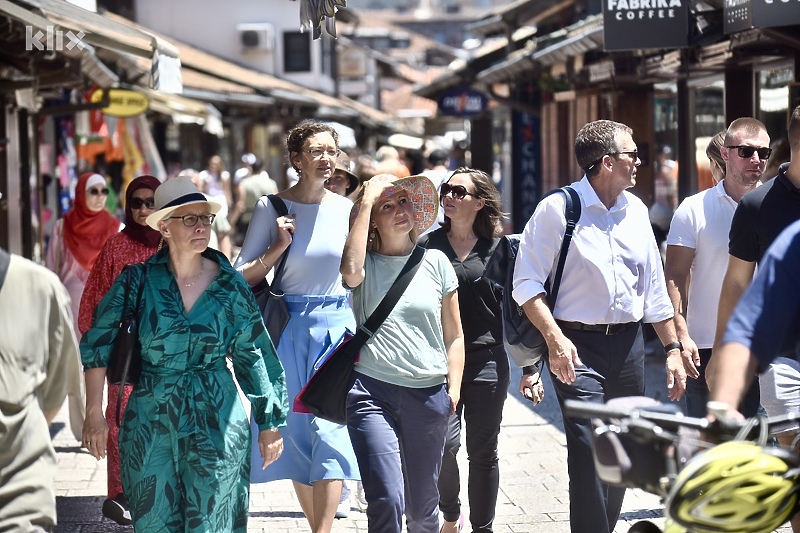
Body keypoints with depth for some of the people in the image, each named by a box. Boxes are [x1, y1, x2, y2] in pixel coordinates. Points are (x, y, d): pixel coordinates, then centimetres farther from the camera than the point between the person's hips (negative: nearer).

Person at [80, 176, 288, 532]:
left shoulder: (229, 286, -1)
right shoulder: (139, 281, -4)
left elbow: (255, 355, 4)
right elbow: (98, 345, 0)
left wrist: (269, 423, 4)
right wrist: (94, 414, -5)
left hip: (216, 423, 0)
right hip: (149, 422, 0)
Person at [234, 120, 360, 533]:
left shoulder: (345, 208, 3)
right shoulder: (272, 208, -3)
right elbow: (242, 277, -3)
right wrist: (279, 246, -13)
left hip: (337, 325, 0)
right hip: (288, 328, 0)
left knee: (331, 430, -10)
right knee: (295, 431, 6)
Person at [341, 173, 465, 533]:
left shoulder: (435, 261, 9)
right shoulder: (367, 264, 3)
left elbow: (454, 335, 12)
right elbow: (350, 271, -23)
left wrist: (453, 388, 0)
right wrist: (366, 201, -14)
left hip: (428, 395, 3)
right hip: (373, 392, -2)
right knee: (386, 501, -15)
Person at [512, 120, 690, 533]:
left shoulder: (635, 211, 10)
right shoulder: (558, 209, -9)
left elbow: (654, 287, 17)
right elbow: (527, 282, -10)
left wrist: (672, 348, 14)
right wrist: (555, 339, -22)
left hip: (628, 344, 6)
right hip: (578, 347, -6)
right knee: (588, 450, -16)